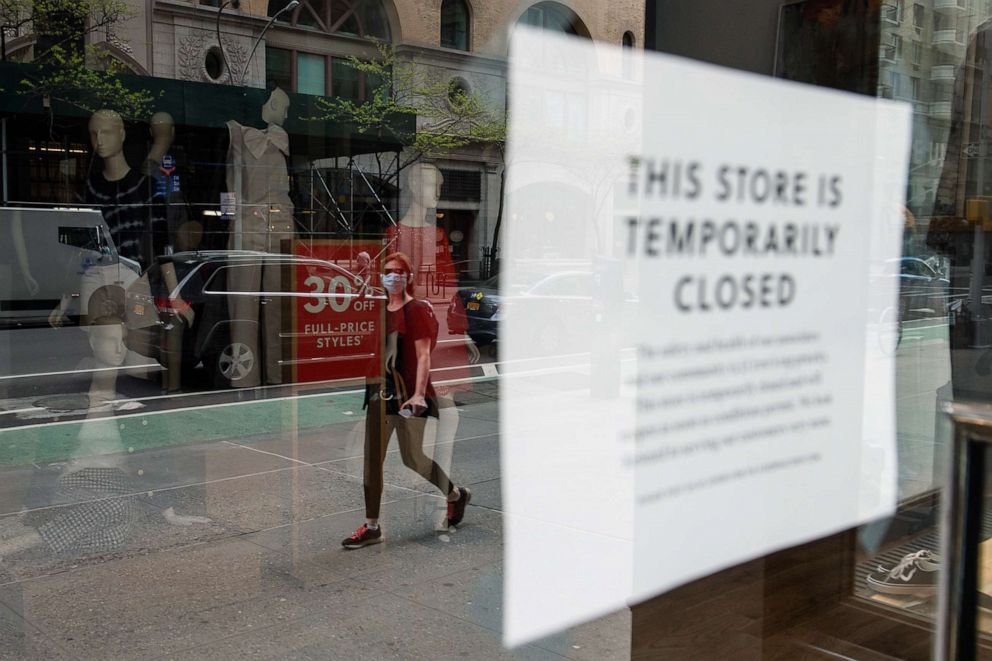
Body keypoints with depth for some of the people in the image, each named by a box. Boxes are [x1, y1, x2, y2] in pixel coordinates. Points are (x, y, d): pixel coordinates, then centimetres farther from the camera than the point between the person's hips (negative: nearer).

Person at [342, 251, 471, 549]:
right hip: (381, 391, 6)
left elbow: (424, 355, -13)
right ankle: (372, 526, 9)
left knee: (413, 459, 2)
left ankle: (456, 494, 28)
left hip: (408, 393, -6)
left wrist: (419, 393, -22)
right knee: (372, 459, 2)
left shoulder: (417, 310, -7)